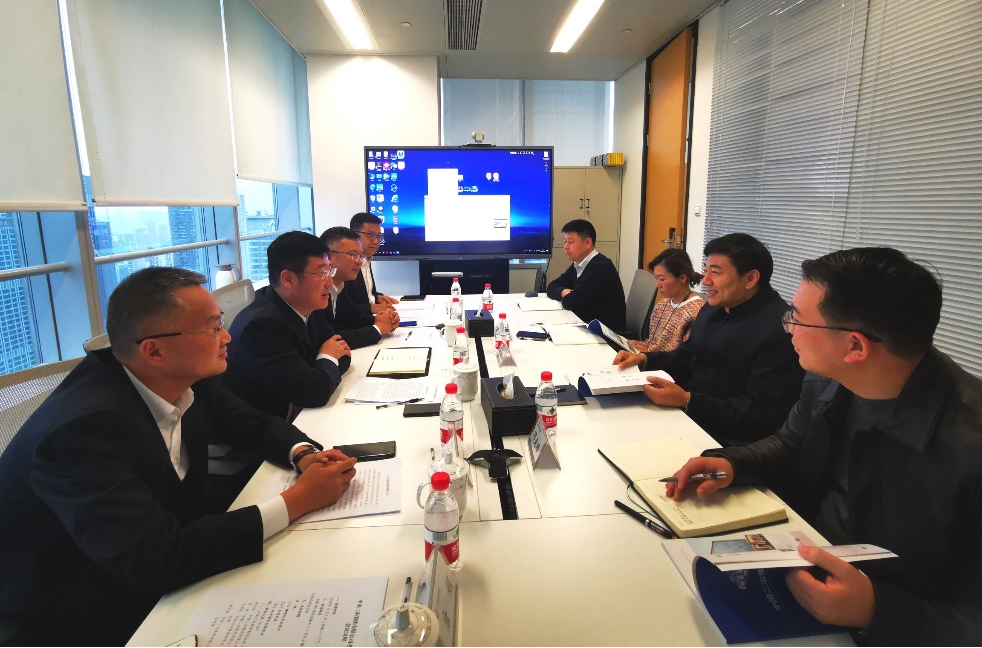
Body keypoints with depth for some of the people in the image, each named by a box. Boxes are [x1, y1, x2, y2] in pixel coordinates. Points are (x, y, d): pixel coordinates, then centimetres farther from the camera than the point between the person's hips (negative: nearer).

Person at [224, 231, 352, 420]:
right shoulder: (263, 324, -25)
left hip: (295, 415, 7)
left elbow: (338, 345, 7)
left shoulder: (302, 308, -3)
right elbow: (315, 392, -26)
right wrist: (329, 359, -8)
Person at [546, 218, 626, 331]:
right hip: (587, 325, 7)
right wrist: (564, 292, -10)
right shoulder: (578, 265, 7)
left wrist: (567, 297, -2)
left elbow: (571, 303, -24)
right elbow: (551, 287, 11)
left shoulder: (601, 267, -20)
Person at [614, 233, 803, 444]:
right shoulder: (714, 307, 7)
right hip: (685, 414, 8)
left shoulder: (778, 330, -22)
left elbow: (763, 417, -23)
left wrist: (686, 400, -28)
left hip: (724, 438, -8)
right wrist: (644, 359, -1)